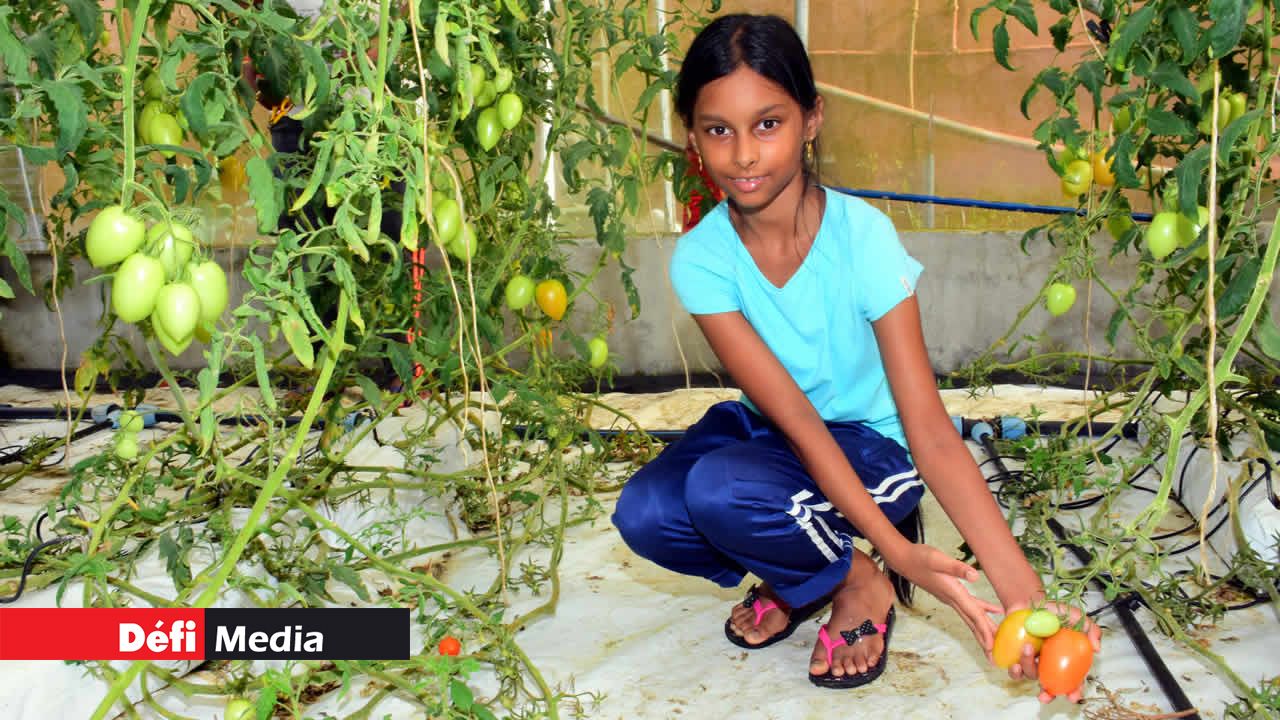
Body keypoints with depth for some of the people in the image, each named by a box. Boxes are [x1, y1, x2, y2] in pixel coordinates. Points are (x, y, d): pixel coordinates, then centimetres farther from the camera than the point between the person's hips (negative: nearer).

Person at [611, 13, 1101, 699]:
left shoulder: (862, 237, -24)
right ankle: (794, 578, 7)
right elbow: (792, 414, -24)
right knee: (644, 515, -24)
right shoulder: (701, 258, -17)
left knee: (720, 490, -32)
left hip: (873, 444, -3)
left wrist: (1022, 592, -34)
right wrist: (897, 548, -35)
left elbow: (931, 428, -25)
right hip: (763, 431, 4)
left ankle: (859, 585, -1)